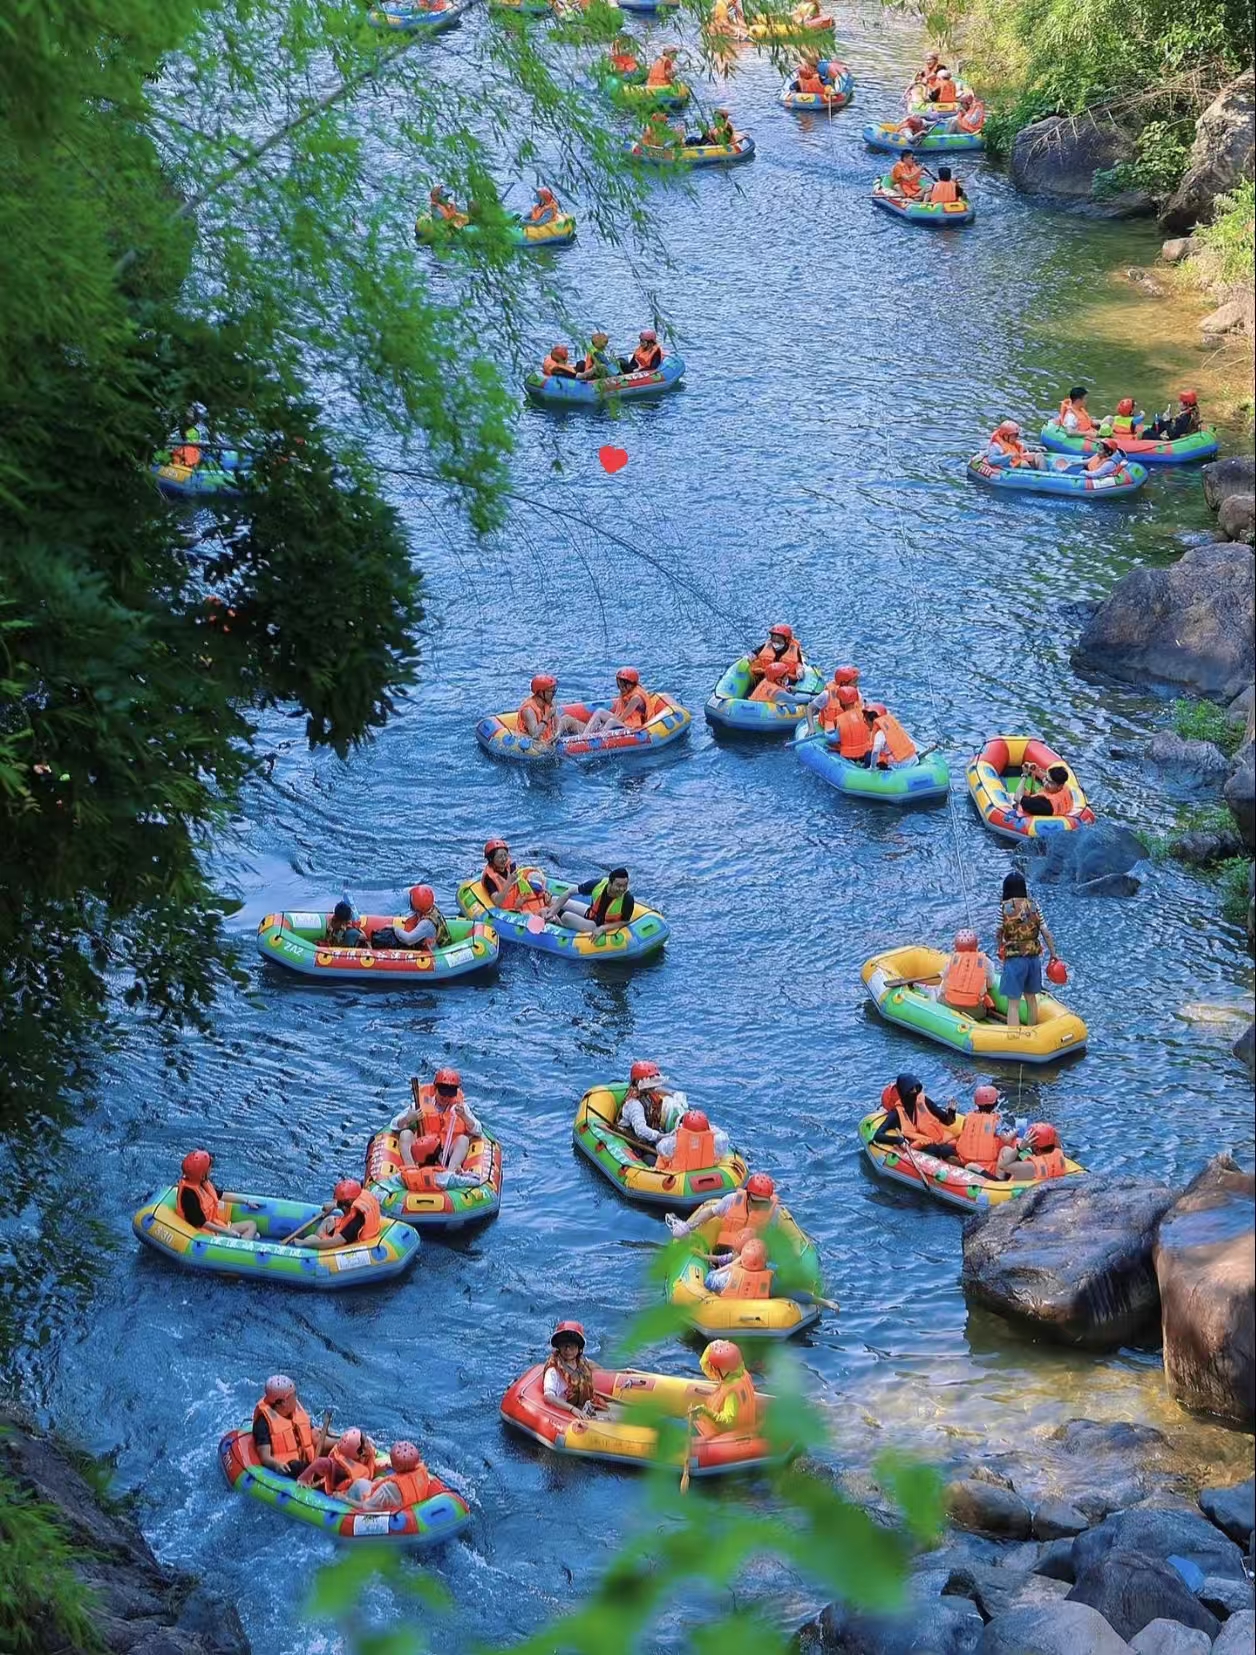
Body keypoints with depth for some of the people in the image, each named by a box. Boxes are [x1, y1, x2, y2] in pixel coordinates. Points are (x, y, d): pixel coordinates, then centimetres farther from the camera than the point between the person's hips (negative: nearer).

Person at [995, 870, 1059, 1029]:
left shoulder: (1004, 908, -9)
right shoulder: (1033, 906, -1)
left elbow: (998, 935, -1)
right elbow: (1046, 933, 0)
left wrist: (1000, 947, 19)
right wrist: (1053, 953, 10)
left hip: (1014, 958, -4)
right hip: (1034, 958, 4)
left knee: (1013, 1003, -4)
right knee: (1031, 998, 22)